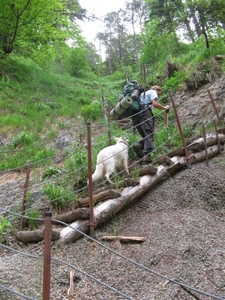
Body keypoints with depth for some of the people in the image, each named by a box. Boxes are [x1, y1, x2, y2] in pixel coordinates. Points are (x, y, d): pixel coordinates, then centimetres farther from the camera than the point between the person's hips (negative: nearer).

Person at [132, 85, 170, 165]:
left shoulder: (142, 94, 38)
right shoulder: (152, 92, 14)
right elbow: (155, 104, -4)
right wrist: (164, 108, 9)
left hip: (135, 116, 8)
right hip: (144, 113, -7)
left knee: (146, 136, 10)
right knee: (149, 135, -13)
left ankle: (138, 145, -19)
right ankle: (147, 156, -28)